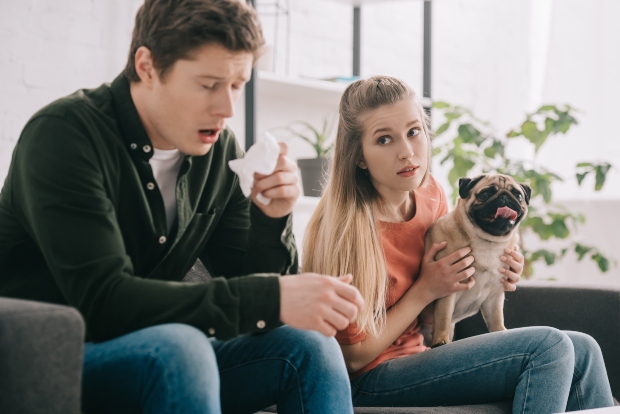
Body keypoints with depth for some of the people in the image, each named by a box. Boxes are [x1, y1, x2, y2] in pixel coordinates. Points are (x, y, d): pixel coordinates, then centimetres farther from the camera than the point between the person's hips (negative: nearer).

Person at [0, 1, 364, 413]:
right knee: (177, 347, -34)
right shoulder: (65, 134, -18)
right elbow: (102, 300, -28)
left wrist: (270, 220, -15)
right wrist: (273, 298, -33)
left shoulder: (220, 150, 2)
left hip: (155, 358, 6)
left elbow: (245, 284, 6)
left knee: (308, 346, -12)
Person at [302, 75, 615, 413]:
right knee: (548, 347, -20)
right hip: (371, 381, -8)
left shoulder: (430, 192, -1)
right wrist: (426, 290, -16)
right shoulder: (346, 229, -23)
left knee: (581, 351, 0)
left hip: (420, 352, 8)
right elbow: (354, 356, -16)